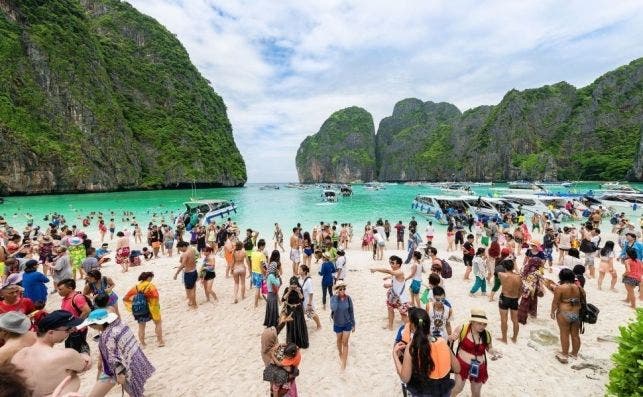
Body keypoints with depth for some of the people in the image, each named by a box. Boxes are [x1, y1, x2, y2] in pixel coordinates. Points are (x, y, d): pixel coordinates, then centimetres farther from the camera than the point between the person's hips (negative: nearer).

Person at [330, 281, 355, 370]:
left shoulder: (348, 298, -14)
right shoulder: (333, 298, -19)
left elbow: (351, 311, -4)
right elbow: (333, 308, -38)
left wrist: (353, 324, 1)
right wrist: (336, 296, -35)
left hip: (347, 323, 0)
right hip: (337, 324, 0)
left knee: (345, 342, 2)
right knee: (339, 340, 22)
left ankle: (344, 363, 12)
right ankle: (340, 354, 49)